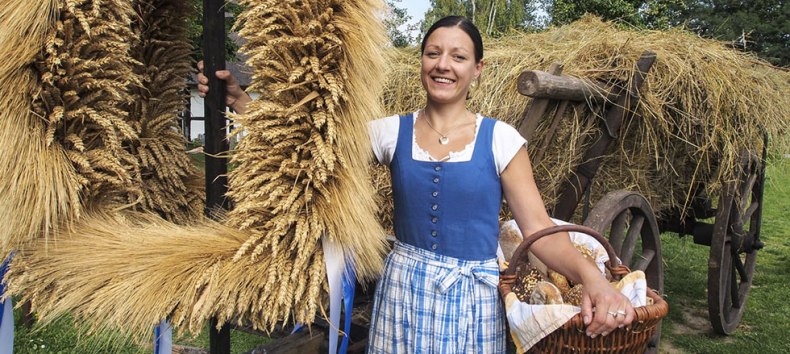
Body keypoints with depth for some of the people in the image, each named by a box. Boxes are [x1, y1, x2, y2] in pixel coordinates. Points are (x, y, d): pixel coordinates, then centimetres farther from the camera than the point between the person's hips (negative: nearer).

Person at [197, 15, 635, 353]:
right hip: (403, 289, 2)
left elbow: (538, 228, -9)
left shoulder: (500, 140, -6)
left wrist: (592, 277, -25)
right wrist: (238, 100, -13)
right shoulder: (391, 132, -2)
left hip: (472, 295, -1)